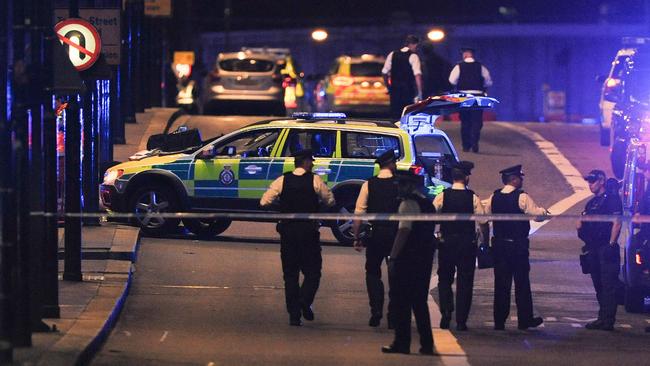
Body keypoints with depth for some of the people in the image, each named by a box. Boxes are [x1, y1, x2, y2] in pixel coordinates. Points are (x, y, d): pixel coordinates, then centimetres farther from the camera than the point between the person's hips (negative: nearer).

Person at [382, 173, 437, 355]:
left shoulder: (408, 204, -11)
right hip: (425, 258, 8)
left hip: (407, 259, -8)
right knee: (420, 301, 13)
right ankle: (426, 344, 11)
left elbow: (404, 231, -19)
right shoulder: (429, 205, 15)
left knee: (400, 301, -2)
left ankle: (402, 343, -3)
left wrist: (393, 257, -18)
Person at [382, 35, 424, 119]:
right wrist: (419, 92, -17)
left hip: (394, 88, 4)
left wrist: (388, 87, 20)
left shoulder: (392, 54, 7)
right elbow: (417, 75, -16)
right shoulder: (413, 56, -7)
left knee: (395, 113, 7)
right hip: (408, 89, -4)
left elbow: (384, 72, 10)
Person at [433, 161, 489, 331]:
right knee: (465, 282, 6)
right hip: (468, 244, -1)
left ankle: (446, 316, 1)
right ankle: (461, 320, 3)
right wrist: (485, 242, 6)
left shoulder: (442, 197, -5)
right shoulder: (473, 198, -6)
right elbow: (484, 223, -7)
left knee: (445, 280, 14)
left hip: (446, 242, 1)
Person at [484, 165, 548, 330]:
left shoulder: (494, 197, 3)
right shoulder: (521, 197, -13)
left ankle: (499, 321, 7)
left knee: (501, 283, 7)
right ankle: (525, 320, 10)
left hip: (499, 244, 5)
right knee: (522, 283, 6)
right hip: (518, 245, -4)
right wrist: (544, 210, 7)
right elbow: (537, 213, -14)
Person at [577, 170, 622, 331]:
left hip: (606, 247, -9)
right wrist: (580, 225, 1)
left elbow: (617, 222, -12)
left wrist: (611, 244, -19)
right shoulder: (592, 203, 21)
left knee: (608, 285, -8)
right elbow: (582, 224, 25)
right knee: (598, 285, 11)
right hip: (593, 249, 9)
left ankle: (608, 320, -10)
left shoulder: (612, 199, -4)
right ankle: (602, 318, 16)